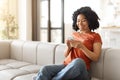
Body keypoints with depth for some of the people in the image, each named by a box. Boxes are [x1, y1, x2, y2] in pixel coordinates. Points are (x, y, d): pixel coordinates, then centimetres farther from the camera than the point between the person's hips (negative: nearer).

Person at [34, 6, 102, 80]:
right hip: (66, 66, 4)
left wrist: (82, 47, -15)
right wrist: (69, 47, -6)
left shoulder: (95, 36, 7)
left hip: (81, 70, -3)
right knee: (45, 70, -27)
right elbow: (66, 55, 17)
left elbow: (96, 58, -3)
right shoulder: (74, 34, 21)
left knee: (78, 62, -41)